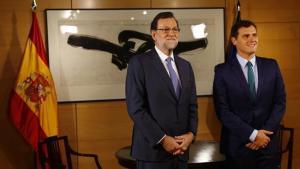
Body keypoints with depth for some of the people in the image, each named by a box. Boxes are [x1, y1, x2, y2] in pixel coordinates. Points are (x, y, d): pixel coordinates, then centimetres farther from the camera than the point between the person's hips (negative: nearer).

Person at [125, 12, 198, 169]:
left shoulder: (185, 66, 12)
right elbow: (135, 107, -13)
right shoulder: (139, 62, -7)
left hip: (180, 150, 5)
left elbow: (192, 105, 12)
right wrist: (162, 139, -16)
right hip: (152, 150, -5)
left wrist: (191, 134, -5)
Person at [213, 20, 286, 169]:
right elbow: (222, 111, -10)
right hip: (237, 144, -2)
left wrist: (264, 133, -9)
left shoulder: (271, 66, 3)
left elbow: (280, 102, 2)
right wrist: (253, 134, -14)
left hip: (267, 143, 2)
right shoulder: (222, 71, -6)